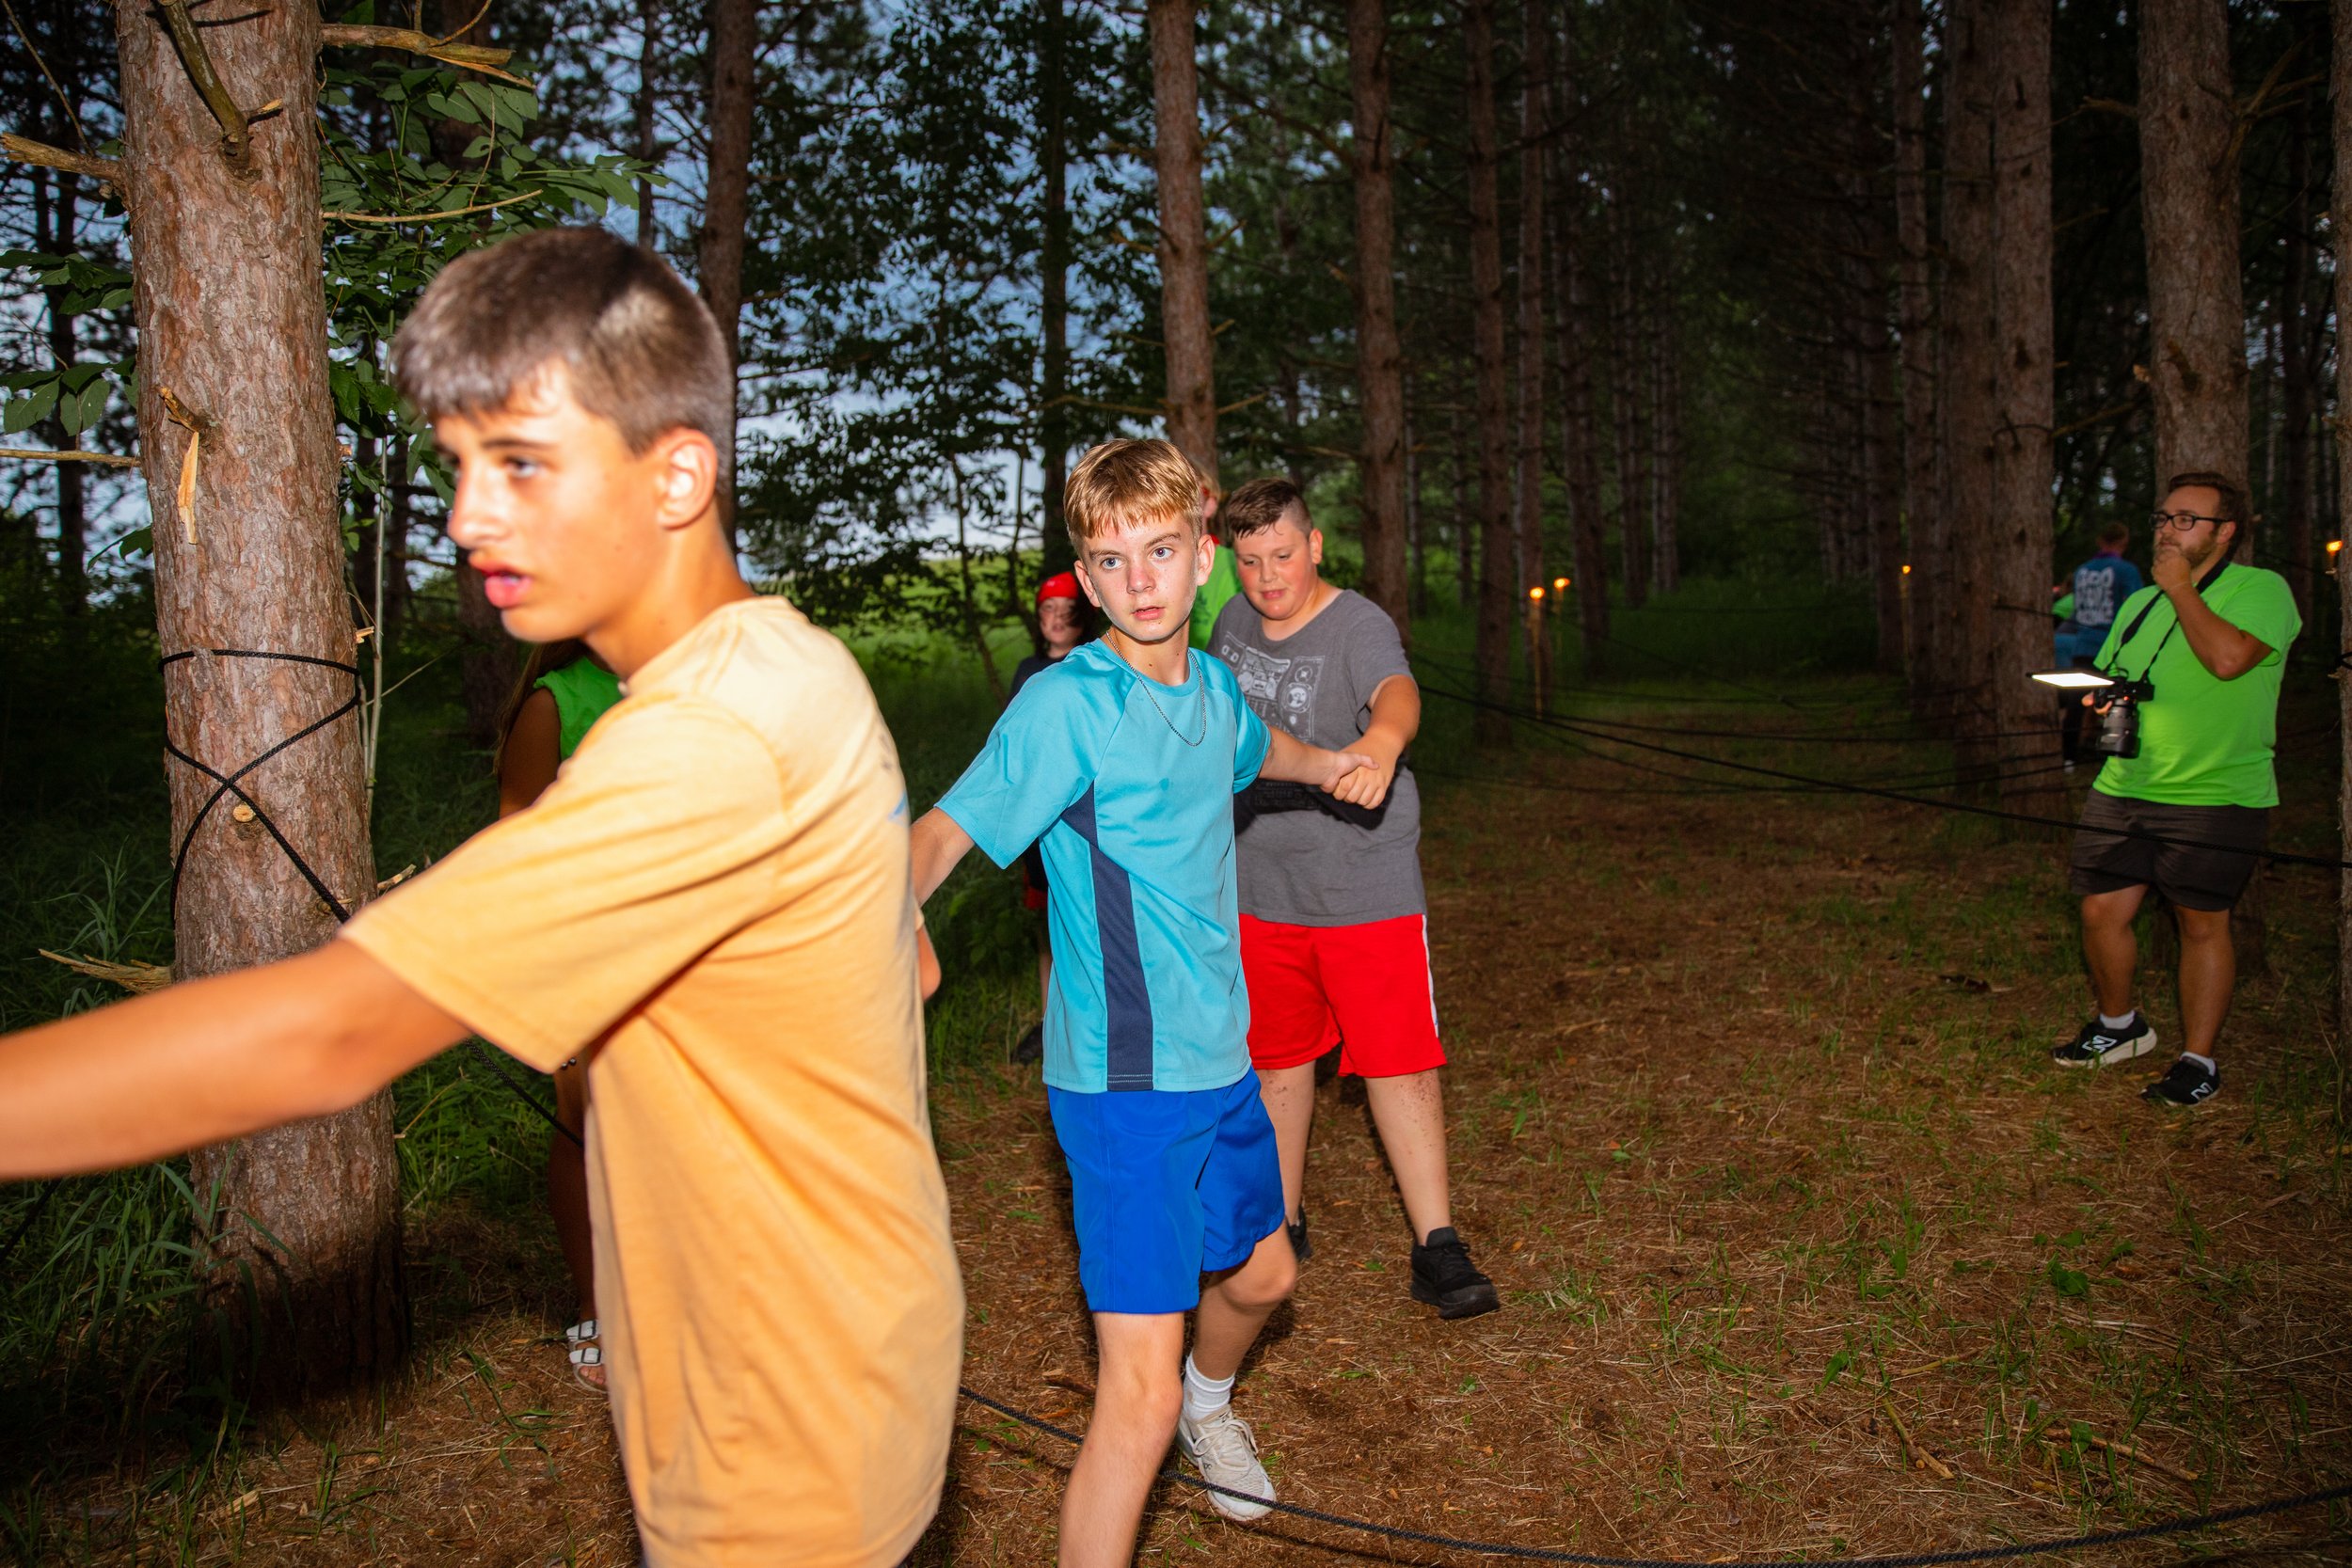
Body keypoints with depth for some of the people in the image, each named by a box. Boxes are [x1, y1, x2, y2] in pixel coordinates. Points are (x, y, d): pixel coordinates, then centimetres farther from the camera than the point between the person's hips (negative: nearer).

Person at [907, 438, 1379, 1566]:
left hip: (1223, 1060, 8)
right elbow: (947, 830, -25)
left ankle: (1210, 1402, 61)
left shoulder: (1212, 687, 5)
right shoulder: (1064, 704, -17)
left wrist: (1334, 765, 16)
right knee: (1141, 1393, -12)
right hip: (1125, 1084, -8)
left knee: (1260, 1272, 29)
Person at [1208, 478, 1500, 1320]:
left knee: (1400, 1064, -5)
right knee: (1277, 1060, 14)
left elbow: (1396, 690, -38)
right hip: (1262, 888, 5)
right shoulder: (1233, 624, 4)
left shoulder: (1360, 627, -15)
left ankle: (1435, 1247, 6)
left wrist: (1383, 738, -60)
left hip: (1367, 886, -5)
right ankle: (1283, 1224, 30)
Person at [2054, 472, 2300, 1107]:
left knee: (2203, 925, 2)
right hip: (2124, 787, 6)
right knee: (2101, 913, 5)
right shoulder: (2139, 603, 16)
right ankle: (2120, 1026, 29)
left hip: (2216, 796, -6)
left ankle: (2198, 1061, 15)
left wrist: (2181, 588, -12)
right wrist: (2098, 698, 0)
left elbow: (2228, 658, -24)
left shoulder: (2262, 588, -4)